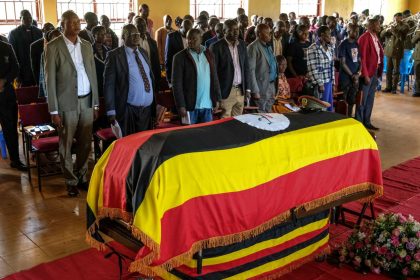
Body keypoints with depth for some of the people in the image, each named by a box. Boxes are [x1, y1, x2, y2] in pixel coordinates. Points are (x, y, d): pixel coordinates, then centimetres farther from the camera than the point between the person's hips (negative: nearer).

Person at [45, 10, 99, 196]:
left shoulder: (87, 46, 9)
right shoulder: (53, 47, -6)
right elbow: (50, 80, -7)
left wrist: (95, 103, 10)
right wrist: (54, 111, -10)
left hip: (87, 101, 4)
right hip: (67, 103, -4)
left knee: (85, 143, 10)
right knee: (66, 145, 5)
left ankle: (82, 176, 26)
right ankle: (71, 181, 19)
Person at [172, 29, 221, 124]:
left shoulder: (208, 55, 8)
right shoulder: (180, 57, -5)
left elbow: (214, 78, 12)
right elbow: (177, 83, -8)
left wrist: (217, 98, 8)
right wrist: (181, 106, -13)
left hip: (207, 105, 4)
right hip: (190, 105, -4)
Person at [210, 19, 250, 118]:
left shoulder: (242, 44, 9)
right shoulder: (217, 47, -8)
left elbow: (246, 67, 14)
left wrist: (247, 88, 8)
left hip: (240, 91, 5)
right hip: (226, 91, -5)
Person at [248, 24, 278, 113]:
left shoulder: (268, 47, 15)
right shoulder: (253, 47, -11)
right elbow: (251, 70, -16)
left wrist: (274, 87, 10)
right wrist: (255, 91, -20)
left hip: (271, 86, 8)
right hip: (262, 88, -8)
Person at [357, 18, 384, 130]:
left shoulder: (375, 37, 12)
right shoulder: (364, 38, -14)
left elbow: (380, 54, 13)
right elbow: (362, 58, -18)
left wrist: (379, 71, 5)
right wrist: (365, 75, -19)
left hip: (375, 72, 8)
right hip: (367, 73, -8)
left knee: (370, 99, 15)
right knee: (362, 100, 0)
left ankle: (367, 122, 24)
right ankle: (358, 123, 10)